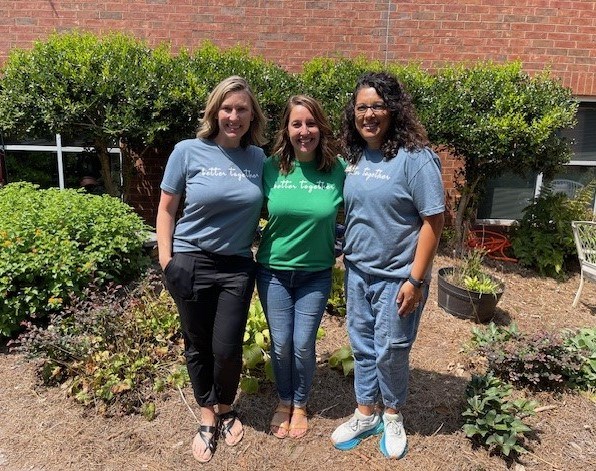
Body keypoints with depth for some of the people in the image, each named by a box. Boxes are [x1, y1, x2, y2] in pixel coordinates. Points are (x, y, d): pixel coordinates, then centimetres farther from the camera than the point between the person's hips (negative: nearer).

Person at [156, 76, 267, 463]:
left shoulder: (259, 158, 0)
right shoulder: (188, 151, -6)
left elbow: (266, 209, 12)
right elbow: (166, 209, -1)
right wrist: (166, 260, -5)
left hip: (238, 266, 1)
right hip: (192, 263, -1)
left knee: (227, 349, 5)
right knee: (198, 347, 12)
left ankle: (226, 408, 36)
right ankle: (208, 417, 35)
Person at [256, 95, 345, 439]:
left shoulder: (338, 169, -9)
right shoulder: (272, 167, -7)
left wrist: (339, 246, -4)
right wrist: (258, 242, -1)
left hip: (316, 274, -1)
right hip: (273, 271, 1)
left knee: (303, 345, 6)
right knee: (281, 344, 10)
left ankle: (300, 405, 35)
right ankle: (284, 402, 38)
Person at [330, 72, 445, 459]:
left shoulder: (415, 157, -15)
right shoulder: (354, 157, 4)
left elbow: (433, 220, -16)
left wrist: (415, 280, -18)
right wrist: (347, 255, 11)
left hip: (396, 275, -5)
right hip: (357, 271, 6)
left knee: (390, 352, 9)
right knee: (362, 347, 16)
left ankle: (393, 416, 37)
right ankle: (366, 415, 37)